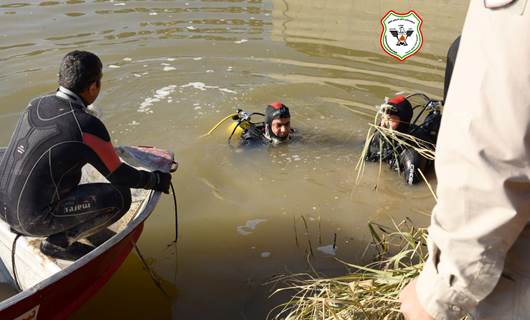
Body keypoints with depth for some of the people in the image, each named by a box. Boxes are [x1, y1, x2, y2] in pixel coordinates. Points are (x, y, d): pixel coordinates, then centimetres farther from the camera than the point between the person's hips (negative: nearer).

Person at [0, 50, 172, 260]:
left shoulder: (36, 105, 0)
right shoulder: (88, 126, -22)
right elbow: (119, 176, -11)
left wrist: (105, 150, 33)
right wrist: (156, 180, 6)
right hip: (34, 219, -8)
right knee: (120, 196, -8)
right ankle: (59, 241, -1)